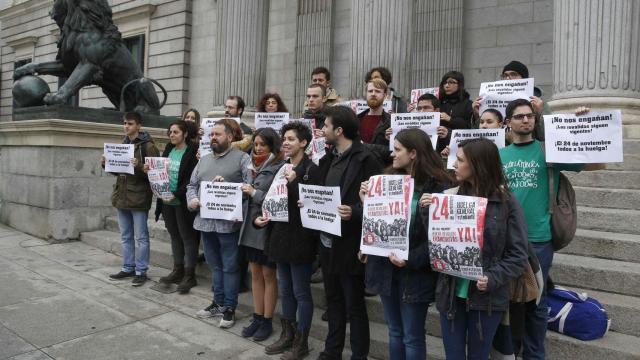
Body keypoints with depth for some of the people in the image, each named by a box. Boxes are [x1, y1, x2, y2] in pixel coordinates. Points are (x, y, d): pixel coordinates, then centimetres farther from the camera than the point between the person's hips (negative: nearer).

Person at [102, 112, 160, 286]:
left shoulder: (148, 146, -8)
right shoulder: (123, 143, 14)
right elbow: (117, 170, 21)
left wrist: (139, 166, -28)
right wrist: (106, 164, 3)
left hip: (139, 197, -7)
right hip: (121, 196, 8)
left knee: (141, 237, 1)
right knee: (125, 237, 15)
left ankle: (141, 271, 10)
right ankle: (128, 268, 25)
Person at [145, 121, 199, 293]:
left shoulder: (192, 151, -11)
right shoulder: (169, 149, 10)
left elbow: (191, 179, -17)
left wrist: (176, 195, -23)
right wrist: (150, 170, -3)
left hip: (182, 202, -7)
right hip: (167, 200, 7)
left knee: (187, 237, 1)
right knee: (174, 236, 15)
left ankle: (189, 275, 9)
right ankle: (178, 271, 26)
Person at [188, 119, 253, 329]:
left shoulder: (242, 158, -4)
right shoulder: (204, 160, 17)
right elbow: (192, 185, 18)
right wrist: (192, 200, -1)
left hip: (228, 222, -6)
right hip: (205, 220, 6)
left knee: (230, 267, 3)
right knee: (215, 265, 17)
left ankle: (229, 307, 14)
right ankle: (218, 302, 30)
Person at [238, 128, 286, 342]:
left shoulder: (279, 168, -12)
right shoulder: (256, 165, 12)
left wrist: (254, 193, -15)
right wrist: (243, 191, -1)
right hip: (251, 224, 7)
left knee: (268, 274, 4)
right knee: (255, 272, 13)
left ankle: (267, 321, 17)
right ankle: (257, 318, 25)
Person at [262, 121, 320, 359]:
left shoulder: (311, 169, -12)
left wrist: (293, 182, -25)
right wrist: (261, 217, 3)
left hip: (300, 238, -8)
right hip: (280, 235, 8)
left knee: (301, 292, 4)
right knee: (285, 290, 17)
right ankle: (287, 335, 30)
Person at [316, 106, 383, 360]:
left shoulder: (365, 160, -13)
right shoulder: (329, 159, 12)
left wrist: (353, 212, -30)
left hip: (349, 244, -8)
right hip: (328, 241, 8)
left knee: (354, 306, 6)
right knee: (333, 301, 20)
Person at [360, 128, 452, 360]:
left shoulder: (438, 186, -12)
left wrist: (411, 260, -22)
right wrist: (367, 203, -7)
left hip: (415, 271, -5)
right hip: (385, 266, 5)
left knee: (412, 337, 8)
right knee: (395, 333, 19)